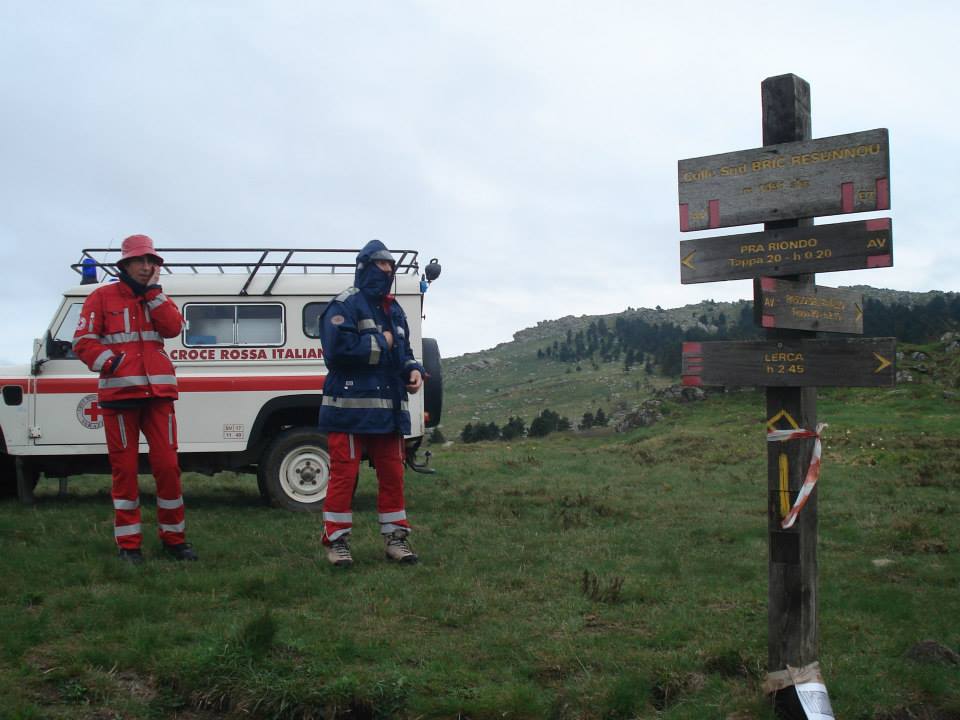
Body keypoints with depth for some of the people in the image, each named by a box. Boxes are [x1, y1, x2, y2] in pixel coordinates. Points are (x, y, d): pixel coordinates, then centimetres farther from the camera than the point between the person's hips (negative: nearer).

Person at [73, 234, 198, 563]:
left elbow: (173, 328, -4)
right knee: (125, 469, 2)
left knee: (167, 466, 0)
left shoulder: (158, 297, 15)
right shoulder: (102, 297, 4)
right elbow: (83, 341, -2)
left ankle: (173, 538, 12)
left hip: (158, 392, 3)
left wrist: (153, 291, -5)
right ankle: (128, 544, 10)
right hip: (119, 393, -3)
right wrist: (110, 363, -16)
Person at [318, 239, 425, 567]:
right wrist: (380, 343, -11)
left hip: (389, 407, 8)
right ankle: (337, 541, 6)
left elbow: (403, 352, 24)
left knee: (392, 474, 10)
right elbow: (337, 349, -21)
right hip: (350, 405, -7)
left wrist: (414, 370, 2)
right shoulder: (345, 305, -8)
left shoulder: (393, 309, 18)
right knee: (344, 474, -3)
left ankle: (395, 538, 18)